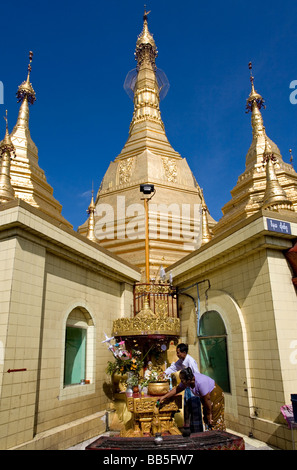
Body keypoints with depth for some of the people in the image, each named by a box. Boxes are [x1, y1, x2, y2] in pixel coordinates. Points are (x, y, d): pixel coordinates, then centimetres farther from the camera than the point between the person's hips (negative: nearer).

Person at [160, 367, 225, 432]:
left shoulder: (200, 382, -38)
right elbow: (177, 389, 0)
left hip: (215, 396, -7)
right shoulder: (186, 381, -14)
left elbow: (207, 399, -27)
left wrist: (210, 413, -14)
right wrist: (164, 397, -2)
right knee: (206, 419, 11)